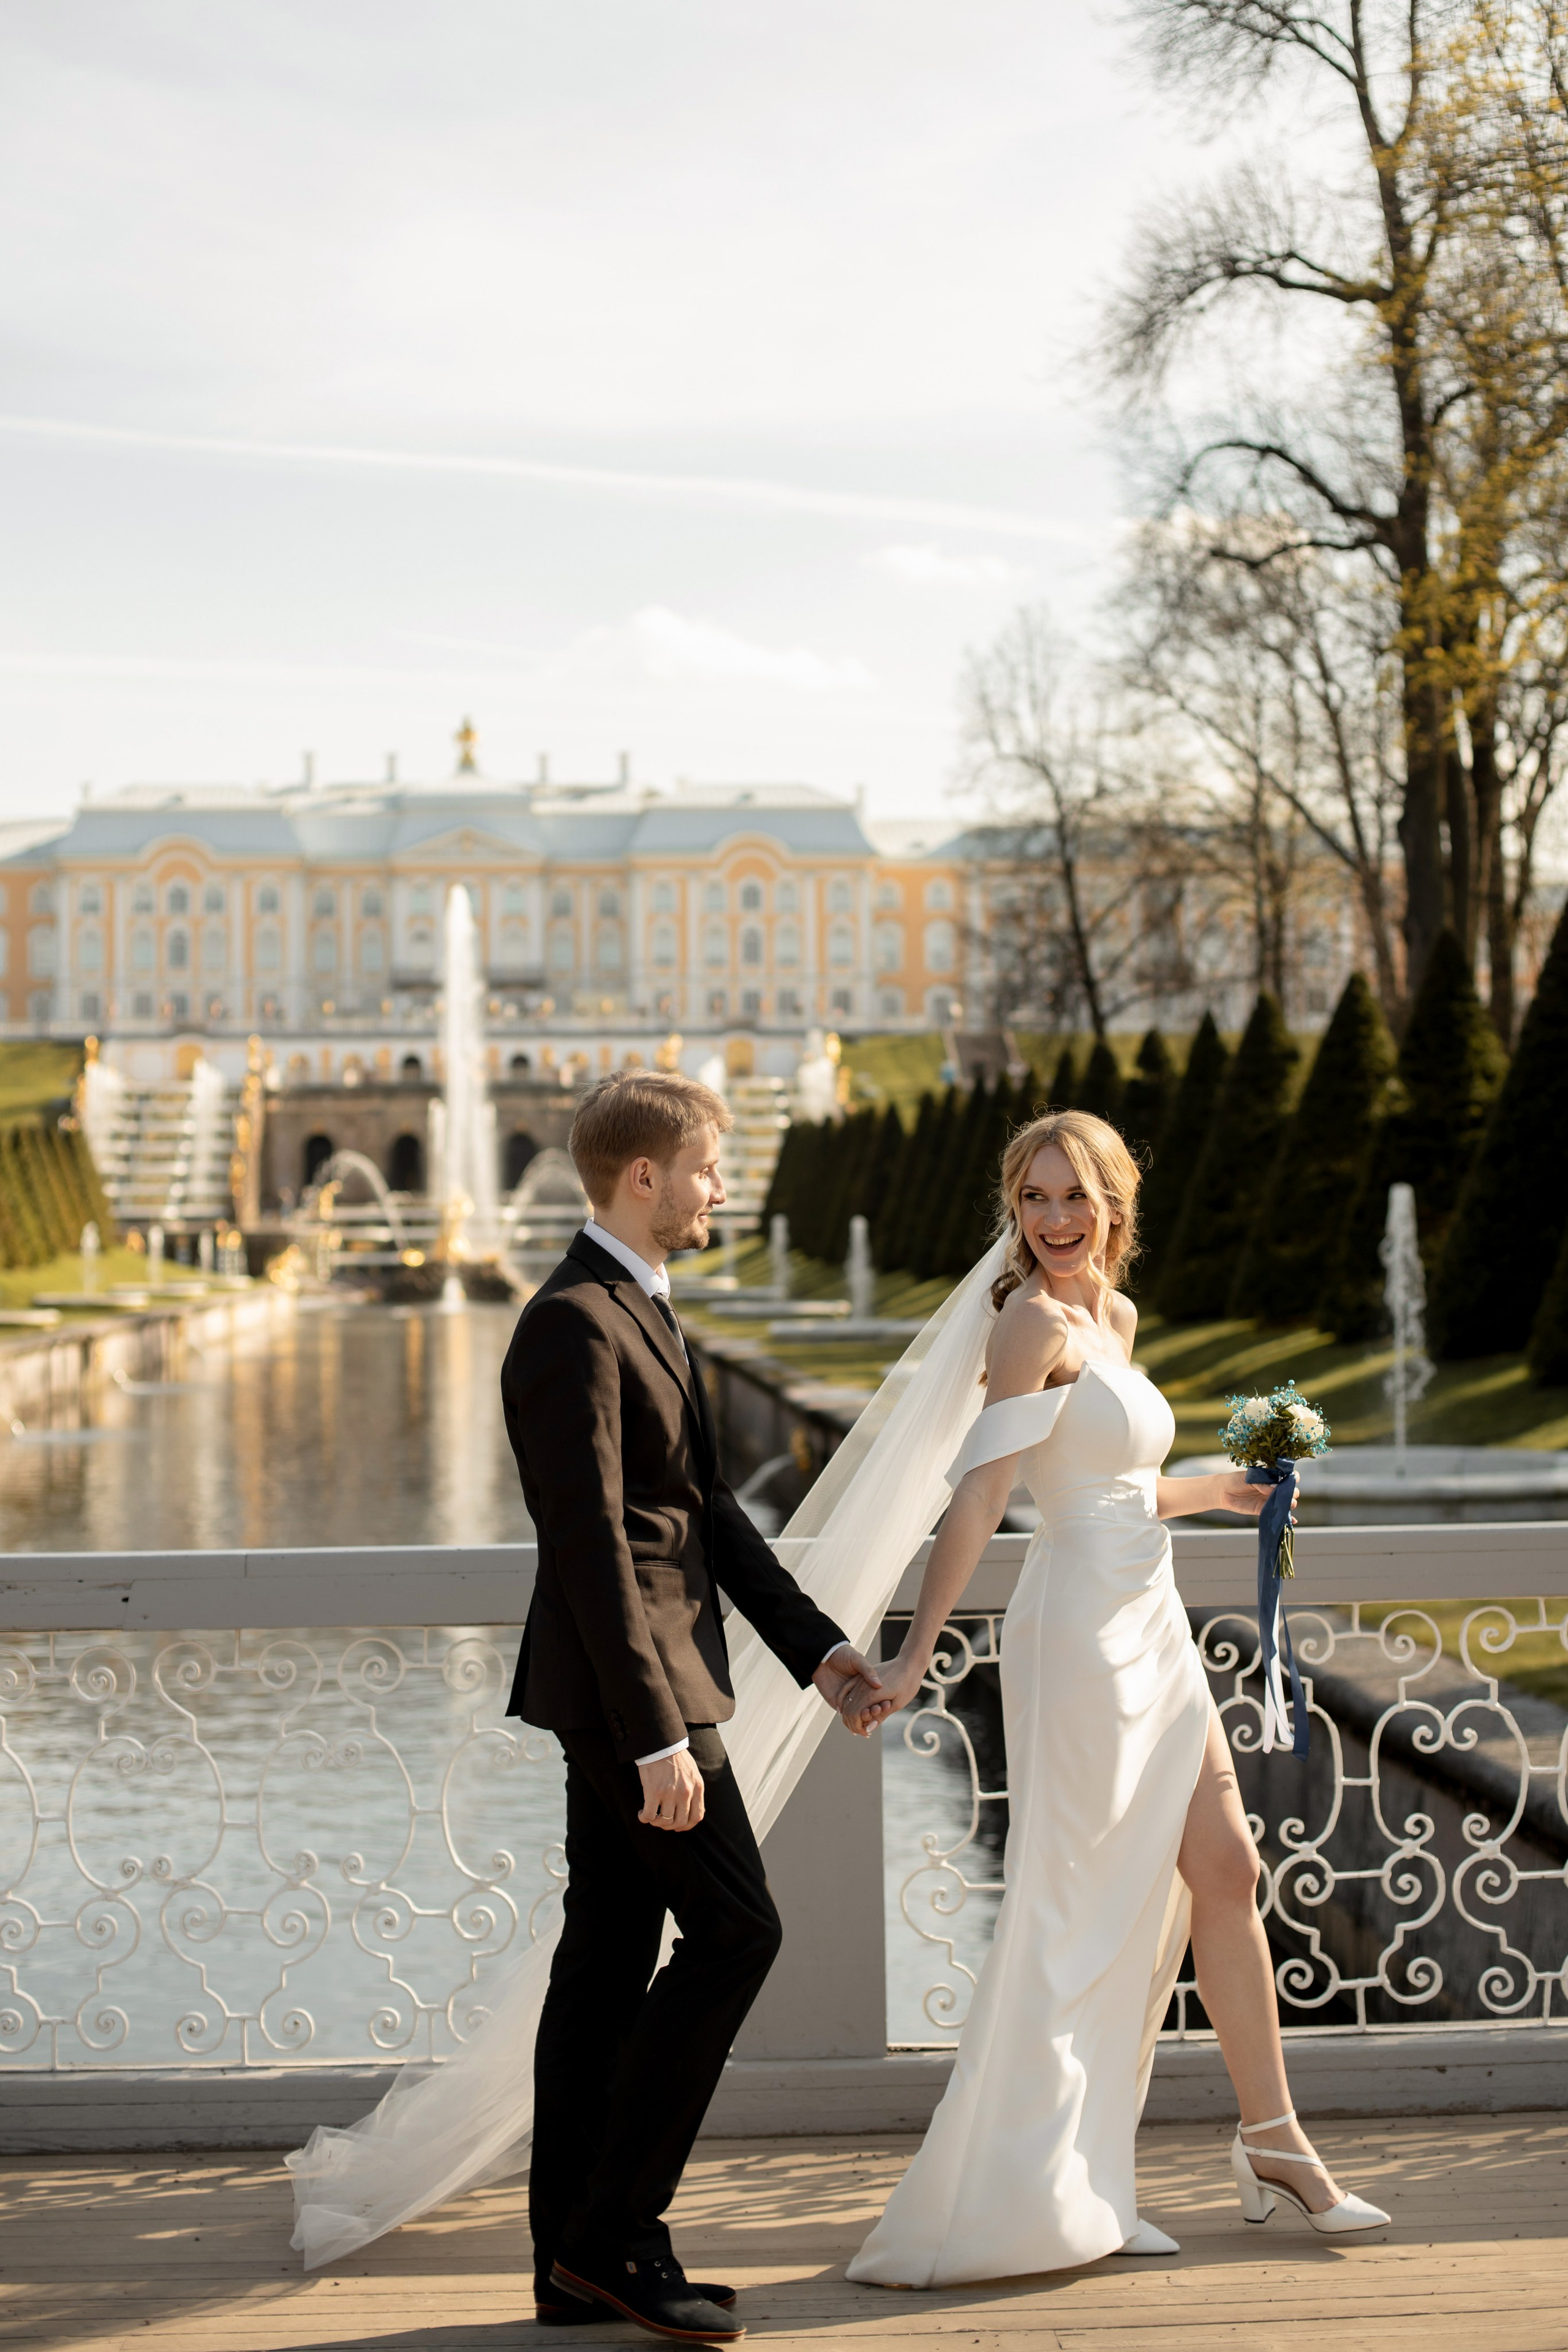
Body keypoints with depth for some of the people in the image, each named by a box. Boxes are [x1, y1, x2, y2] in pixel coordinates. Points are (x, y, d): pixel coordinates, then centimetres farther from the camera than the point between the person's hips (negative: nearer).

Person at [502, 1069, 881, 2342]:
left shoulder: (641, 1309, 15)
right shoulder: (575, 1327, -17)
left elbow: (709, 1508, 19)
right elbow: (593, 1544, -22)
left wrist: (815, 1643, 14)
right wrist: (658, 1736, -24)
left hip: (655, 1674, 10)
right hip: (627, 1678, -10)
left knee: (610, 1954, 10)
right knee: (734, 1928, -8)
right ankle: (614, 2231, -1)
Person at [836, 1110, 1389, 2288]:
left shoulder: (1117, 1318, 14)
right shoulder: (1037, 1320, -12)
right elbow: (980, 1495, -20)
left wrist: (1224, 1489, 17)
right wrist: (915, 1657, -24)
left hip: (1150, 1628, 9)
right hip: (1081, 1628, -9)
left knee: (1225, 1870, 12)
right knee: (1079, 1905, -4)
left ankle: (1274, 2143, 23)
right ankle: (1036, 2192, 5)